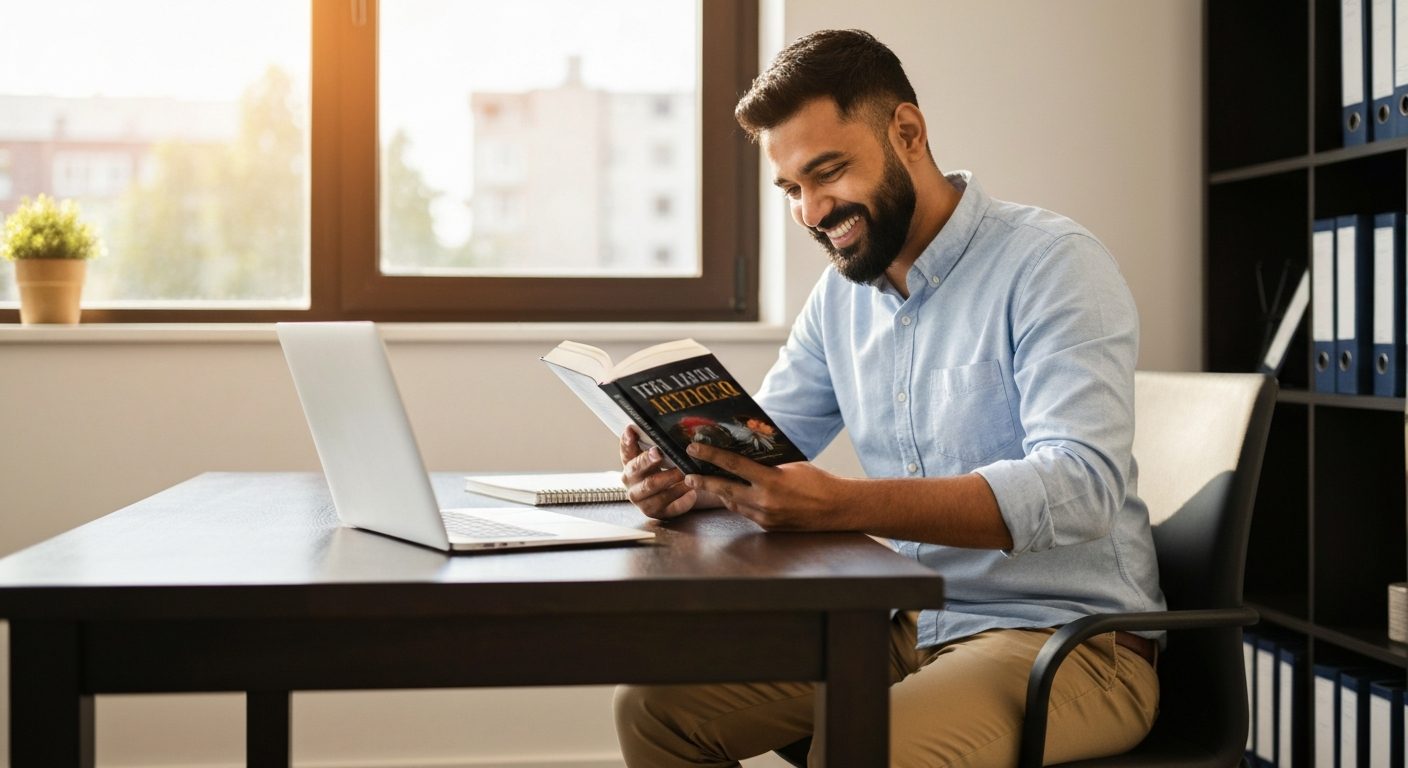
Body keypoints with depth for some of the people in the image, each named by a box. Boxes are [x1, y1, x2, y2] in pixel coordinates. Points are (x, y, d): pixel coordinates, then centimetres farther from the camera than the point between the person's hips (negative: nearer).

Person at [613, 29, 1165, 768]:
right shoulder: (839, 296, 10)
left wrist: (840, 505, -37)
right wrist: (684, 477, -12)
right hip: (910, 626, 7)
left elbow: (1079, 487, -27)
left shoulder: (1052, 264, -14)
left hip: (1070, 640, -7)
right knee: (654, 705, -5)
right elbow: (759, 445, 14)